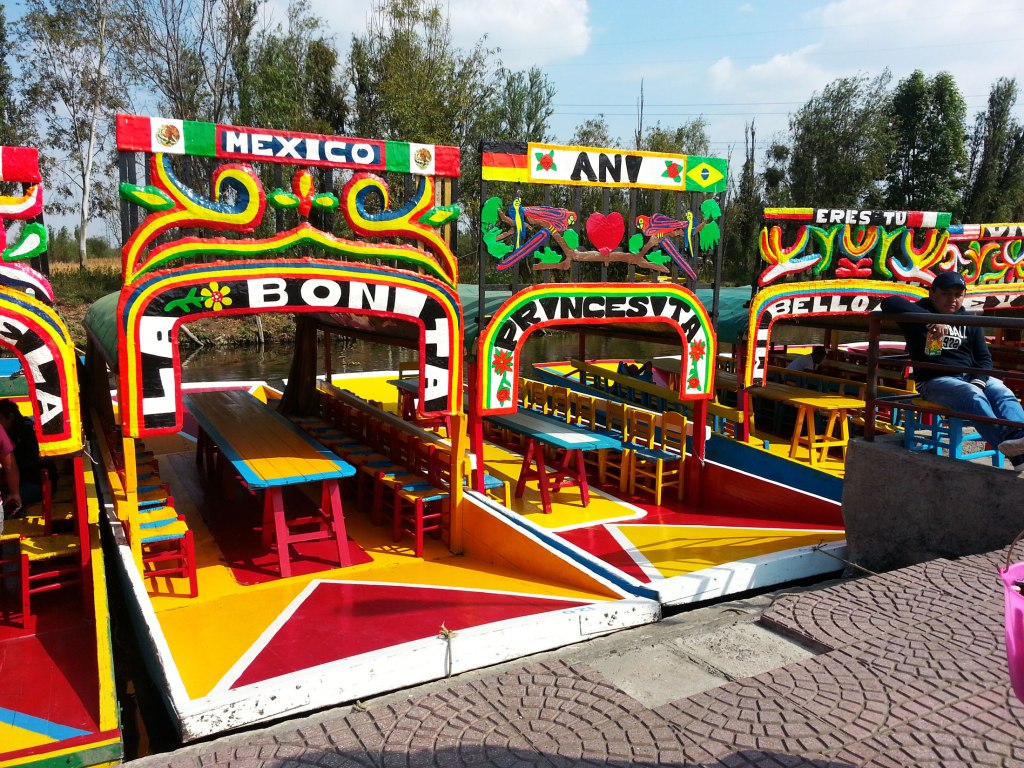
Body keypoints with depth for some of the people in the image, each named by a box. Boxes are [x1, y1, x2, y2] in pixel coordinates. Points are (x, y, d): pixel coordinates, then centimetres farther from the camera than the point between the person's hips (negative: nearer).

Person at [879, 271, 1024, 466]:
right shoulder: (922, 313, 1)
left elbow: (984, 357, 14)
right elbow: (889, 303, -21)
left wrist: (978, 381, -9)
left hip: (971, 377, 6)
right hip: (935, 380, -5)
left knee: (1003, 393, -24)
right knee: (972, 396, -34)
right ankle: (1004, 439, -56)